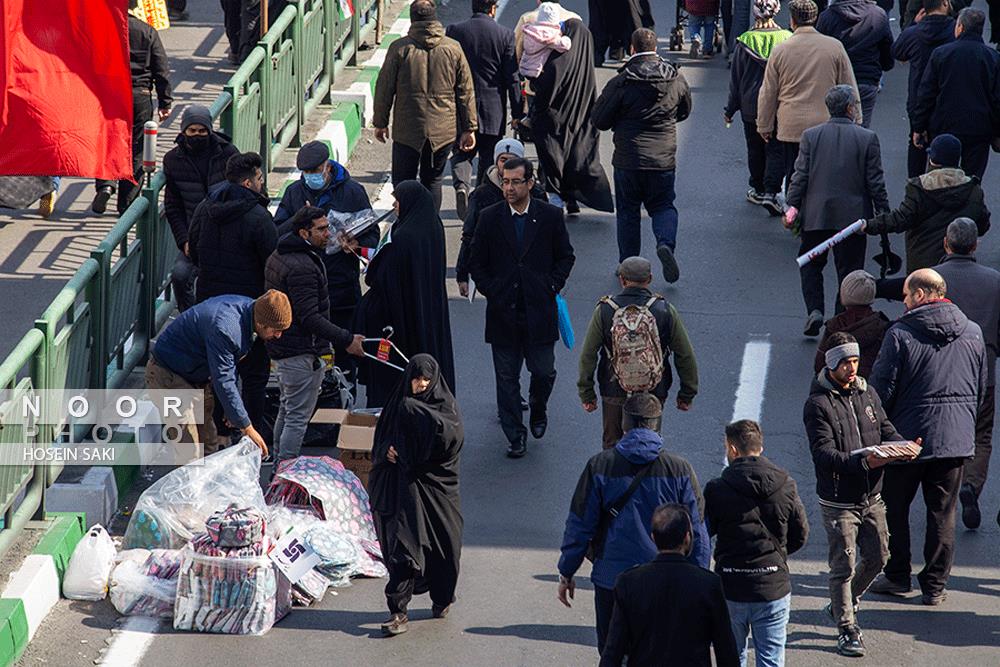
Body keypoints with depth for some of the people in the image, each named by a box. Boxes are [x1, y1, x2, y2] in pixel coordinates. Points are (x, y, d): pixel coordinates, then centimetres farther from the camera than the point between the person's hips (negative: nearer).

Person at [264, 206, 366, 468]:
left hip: (280, 348, 11)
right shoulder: (302, 267, -23)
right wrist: (346, 340, -24)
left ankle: (279, 467, 32)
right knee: (298, 417, -5)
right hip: (301, 353, -11)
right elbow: (310, 318, -27)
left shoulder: (278, 257, 10)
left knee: (286, 411, 22)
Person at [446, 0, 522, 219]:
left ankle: (462, 184, -18)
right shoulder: (505, 34, -6)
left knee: (462, 153, 10)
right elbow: (512, 78, -4)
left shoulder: (454, 31, -4)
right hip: (493, 110, 0)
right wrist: (518, 112, 3)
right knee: (489, 158, 10)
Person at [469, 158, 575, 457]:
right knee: (507, 377, 4)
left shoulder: (550, 216, -1)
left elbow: (566, 256, 8)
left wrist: (551, 286, -4)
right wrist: (490, 290, -4)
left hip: (539, 309, -1)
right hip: (502, 311, 1)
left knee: (543, 371, 5)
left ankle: (538, 409, 37)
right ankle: (515, 436, 13)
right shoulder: (490, 218, 0)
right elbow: (476, 261, 7)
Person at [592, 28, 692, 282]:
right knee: (663, 206, 16)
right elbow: (684, 112, 16)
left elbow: (599, 120, -4)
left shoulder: (620, 84, -12)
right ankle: (666, 243, -12)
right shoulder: (676, 80, -2)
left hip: (628, 161, -2)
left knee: (628, 212, 12)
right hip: (664, 160, 2)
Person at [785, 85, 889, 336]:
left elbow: (800, 176, -4)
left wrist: (793, 206, 2)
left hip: (815, 216, 1)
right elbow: (876, 182, -4)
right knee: (849, 269, 8)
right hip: (853, 216, -1)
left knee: (810, 264, 17)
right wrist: (883, 213, 4)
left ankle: (814, 310, 1)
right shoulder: (868, 138, -5)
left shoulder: (810, 136, -2)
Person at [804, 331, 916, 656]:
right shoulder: (818, 404, -14)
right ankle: (846, 629, 12)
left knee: (877, 557, 13)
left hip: (871, 495, 6)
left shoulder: (867, 393, 7)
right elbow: (824, 453, -21)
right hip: (839, 501, -6)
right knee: (843, 566, -1)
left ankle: (842, 605, 36)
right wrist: (862, 462, -35)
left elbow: (885, 428, 12)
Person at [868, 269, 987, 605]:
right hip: (956, 438, 4)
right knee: (942, 513, 10)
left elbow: (882, 389, -10)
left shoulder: (900, 334, -13)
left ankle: (897, 576, 20)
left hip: (908, 436, -4)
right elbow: (982, 388, 12)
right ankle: (935, 585, 12)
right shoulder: (973, 333, 2)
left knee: (895, 508, 14)